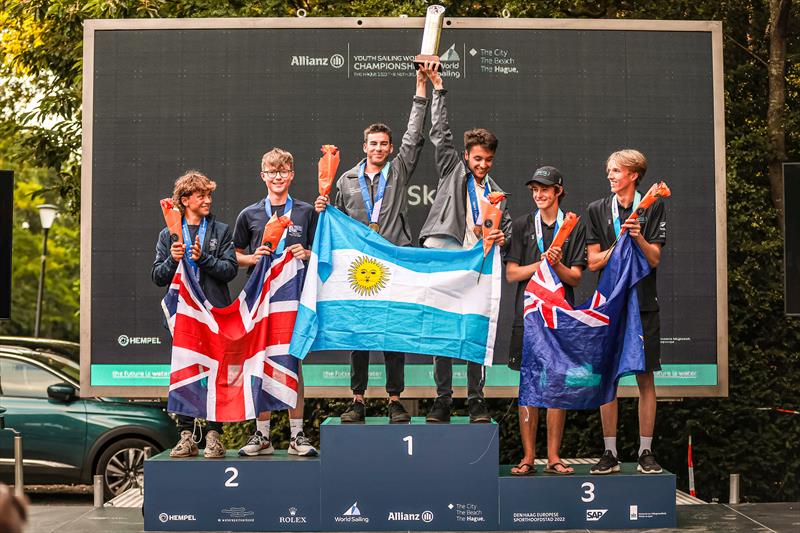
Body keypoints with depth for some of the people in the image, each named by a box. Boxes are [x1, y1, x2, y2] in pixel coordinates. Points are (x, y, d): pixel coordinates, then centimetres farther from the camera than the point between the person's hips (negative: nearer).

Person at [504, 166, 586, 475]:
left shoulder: (574, 228, 7)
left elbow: (575, 278, 2)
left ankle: (553, 456, 9)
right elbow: (512, 273, 3)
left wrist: (558, 264, -17)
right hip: (528, 314, 0)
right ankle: (528, 456, 7)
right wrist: (543, 262, -10)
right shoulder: (521, 226, 8)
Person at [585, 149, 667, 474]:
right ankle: (610, 453, 8)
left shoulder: (653, 209, 4)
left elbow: (654, 259, -2)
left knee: (646, 379, 2)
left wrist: (639, 237, -19)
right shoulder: (598, 210, 8)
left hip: (643, 304, -1)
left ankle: (645, 452, 9)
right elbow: (594, 262, 3)